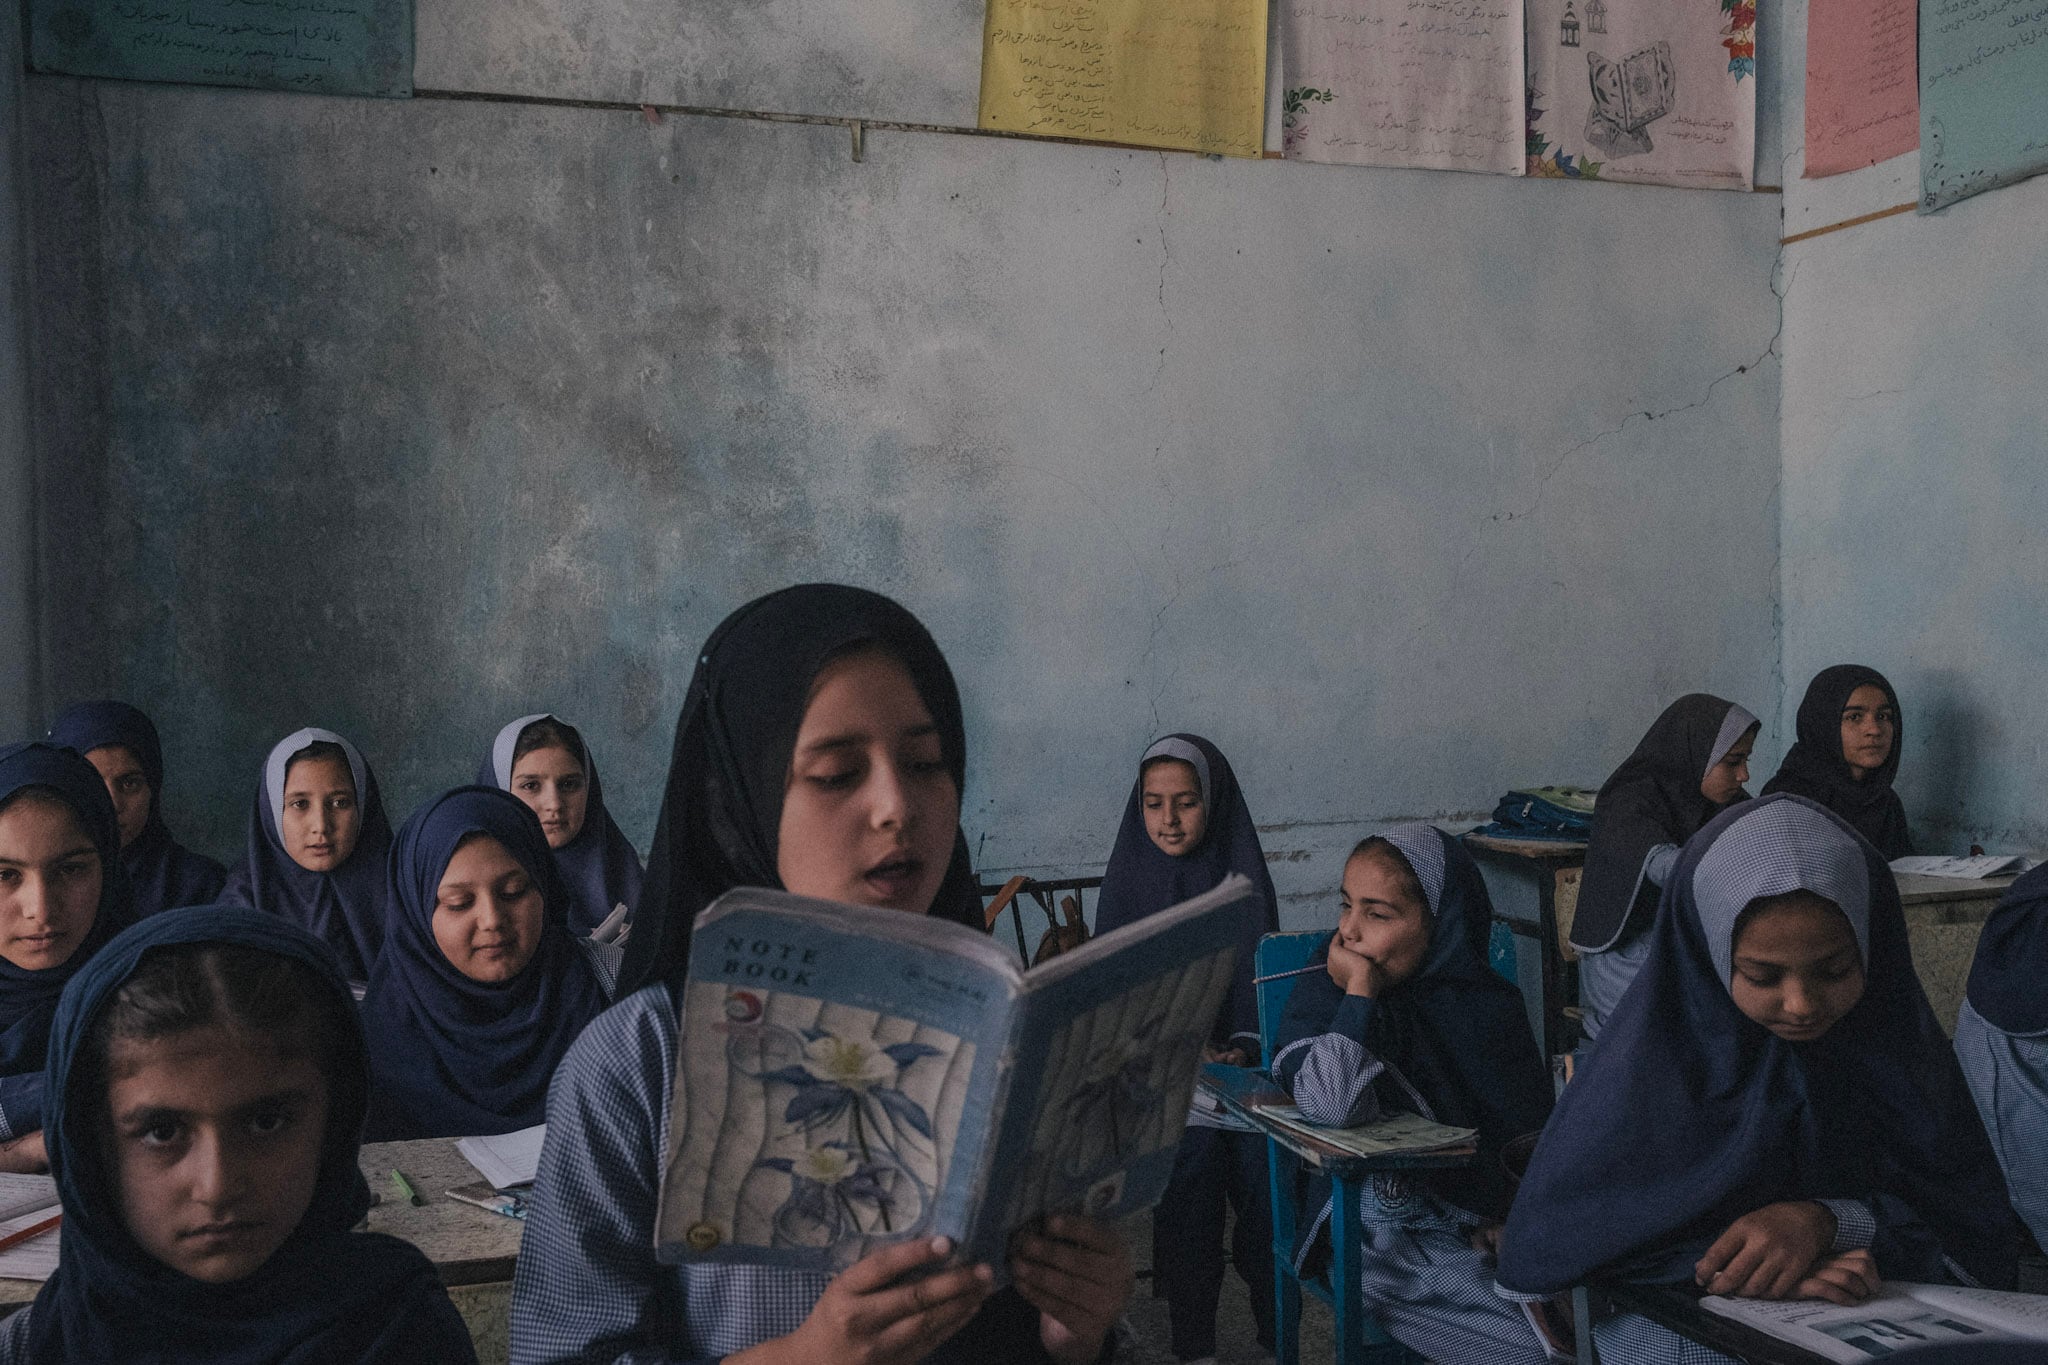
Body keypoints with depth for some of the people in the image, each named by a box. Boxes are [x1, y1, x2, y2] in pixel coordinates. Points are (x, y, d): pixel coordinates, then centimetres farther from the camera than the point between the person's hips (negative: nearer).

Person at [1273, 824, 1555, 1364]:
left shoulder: (1488, 1002, 5)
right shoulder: (1323, 994, -4)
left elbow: (1528, 1131, 8)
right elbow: (1336, 1105, -25)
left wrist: (1510, 1218, -8)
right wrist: (1359, 991, -17)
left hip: (1484, 1222, 4)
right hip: (1387, 1231, -4)